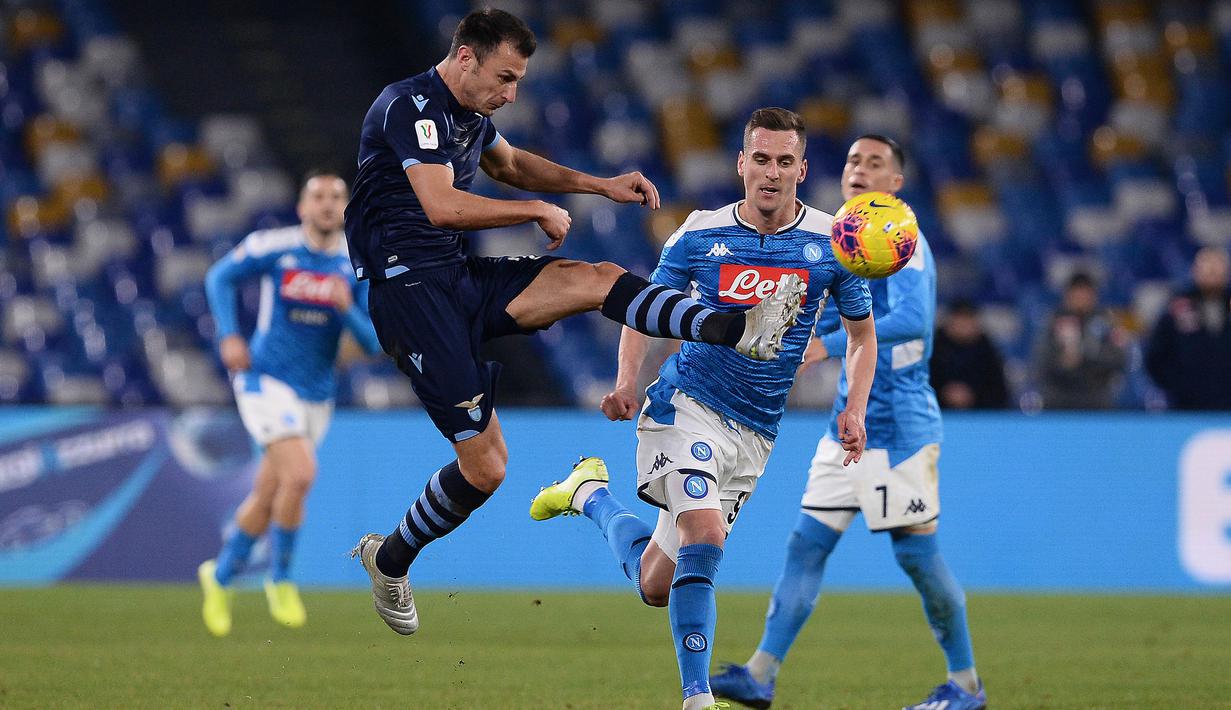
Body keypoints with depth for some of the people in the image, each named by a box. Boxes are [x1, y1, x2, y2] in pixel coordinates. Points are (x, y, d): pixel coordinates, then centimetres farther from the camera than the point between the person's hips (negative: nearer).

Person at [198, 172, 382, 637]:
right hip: (268, 382, -4)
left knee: (266, 499, 12)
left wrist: (348, 310, -22)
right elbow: (220, 277, 6)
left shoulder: (357, 267, -1)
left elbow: (374, 344, -2)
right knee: (300, 473, -24)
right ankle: (279, 580, -5)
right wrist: (228, 336, -7)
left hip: (316, 397, 4)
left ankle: (220, 575, 36)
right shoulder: (273, 248, -9)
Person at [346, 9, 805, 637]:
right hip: (410, 289, -9)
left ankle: (742, 330, -20)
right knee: (485, 466, -10)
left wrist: (601, 185, 25)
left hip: (460, 278, 9)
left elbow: (510, 164, 36)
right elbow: (442, 205, -25)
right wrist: (540, 212, -14)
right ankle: (388, 559, 9)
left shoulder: (471, 113, 15)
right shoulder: (411, 106, -15)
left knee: (598, 278, -9)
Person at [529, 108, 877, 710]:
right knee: (705, 534, -28)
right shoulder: (700, 235, -4)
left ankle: (591, 494, 35)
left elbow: (861, 333, 10)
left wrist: (854, 410, -5)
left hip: (756, 431, 3)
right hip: (687, 405, -3)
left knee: (656, 584, 7)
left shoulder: (831, 242, -2)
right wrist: (626, 383, -10)